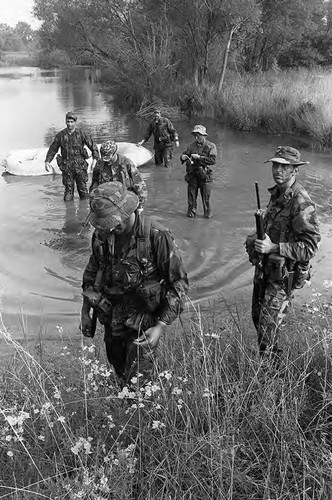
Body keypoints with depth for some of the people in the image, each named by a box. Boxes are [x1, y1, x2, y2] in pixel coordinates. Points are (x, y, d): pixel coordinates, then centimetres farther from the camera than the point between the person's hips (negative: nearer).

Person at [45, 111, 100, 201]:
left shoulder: (81, 134, -2)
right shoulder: (60, 135, 3)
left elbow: (93, 146, 0)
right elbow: (53, 149, 11)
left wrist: (95, 159, -13)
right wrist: (47, 161, 1)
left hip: (80, 166, -1)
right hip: (66, 166, 1)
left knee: (82, 187, 2)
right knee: (68, 187, 3)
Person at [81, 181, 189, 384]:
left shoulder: (157, 237, -23)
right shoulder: (102, 234, -6)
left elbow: (179, 283, -16)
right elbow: (92, 270, 12)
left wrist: (161, 326, -21)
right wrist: (85, 311, 13)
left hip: (143, 321, -5)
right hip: (112, 319, 5)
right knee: (118, 369, 22)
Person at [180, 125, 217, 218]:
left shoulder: (211, 146, -3)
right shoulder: (191, 146, 8)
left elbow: (213, 160, -15)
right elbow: (184, 154, 14)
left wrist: (199, 157, -22)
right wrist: (183, 157, -12)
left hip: (204, 175, -3)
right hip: (192, 174, 3)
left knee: (206, 196, 2)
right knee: (191, 195, 5)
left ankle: (207, 213, 19)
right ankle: (191, 211, 20)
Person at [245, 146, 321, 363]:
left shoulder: (301, 204, -23)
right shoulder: (277, 194, 6)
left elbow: (310, 247, -24)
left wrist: (273, 247, -31)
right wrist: (257, 239, 4)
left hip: (284, 274, -9)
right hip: (264, 268, 9)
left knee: (267, 327, -4)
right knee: (257, 317, 20)